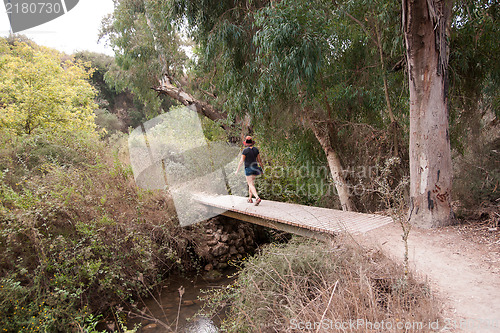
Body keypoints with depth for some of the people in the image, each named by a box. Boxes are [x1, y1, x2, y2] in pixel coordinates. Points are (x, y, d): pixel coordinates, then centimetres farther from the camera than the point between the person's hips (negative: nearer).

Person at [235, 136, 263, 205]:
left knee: (251, 185, -7)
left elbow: (241, 161, -15)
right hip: (255, 168, 6)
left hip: (248, 169, -6)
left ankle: (257, 198, -25)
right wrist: (261, 168, 16)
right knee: (251, 183, 20)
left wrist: (237, 170, -8)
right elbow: (259, 160, 6)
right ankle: (250, 198, 25)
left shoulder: (245, 150, -13)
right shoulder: (255, 149, 2)